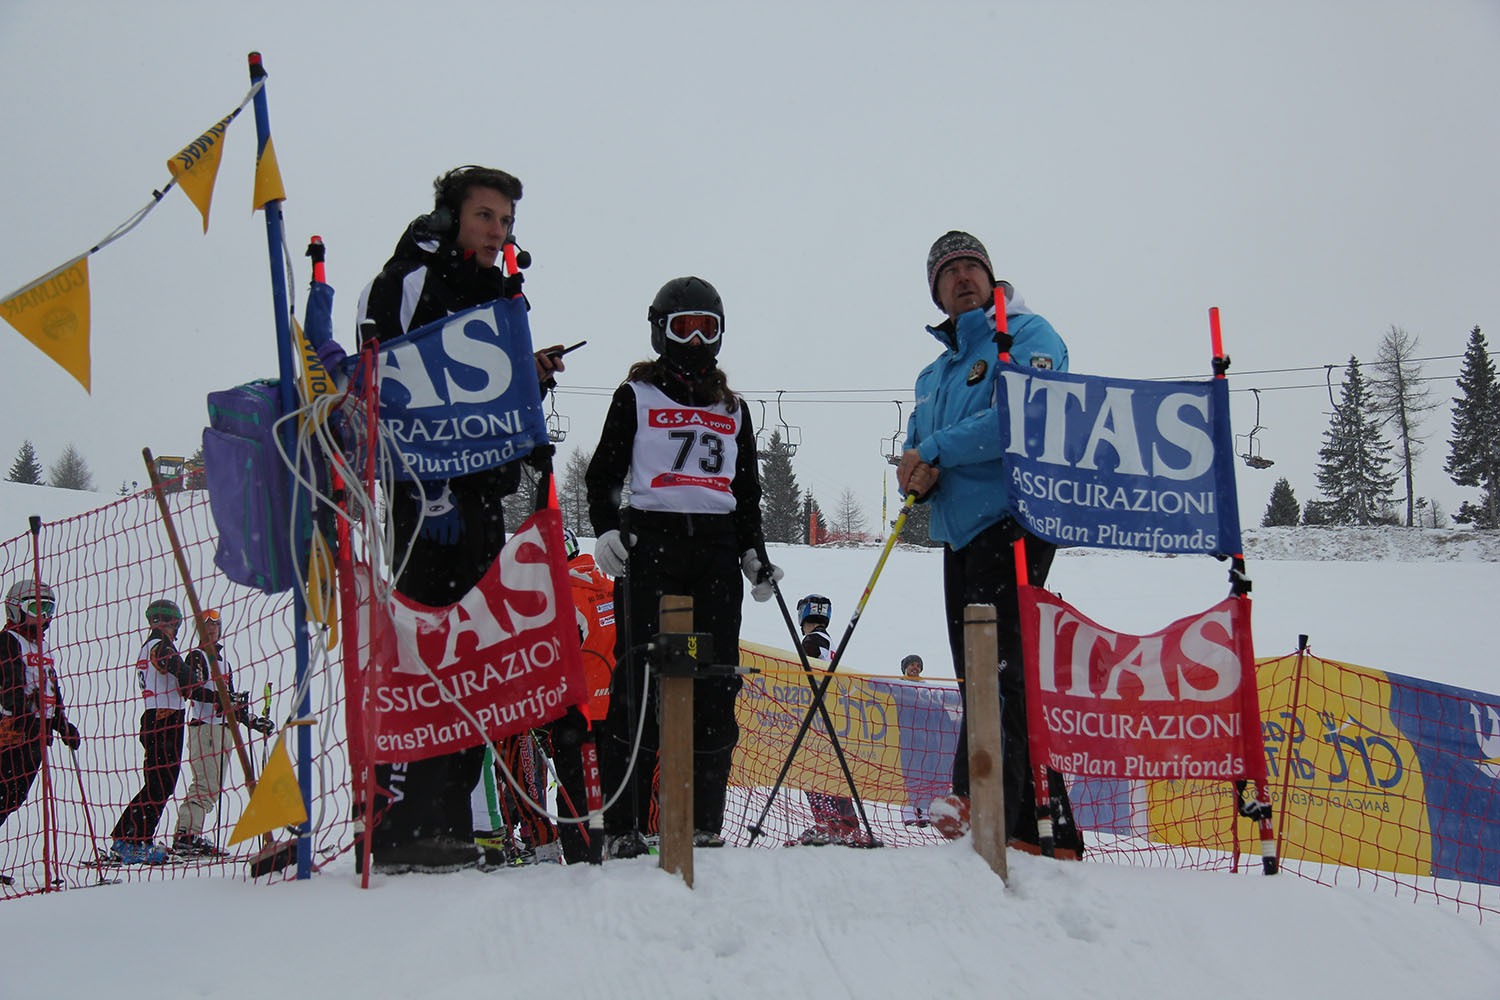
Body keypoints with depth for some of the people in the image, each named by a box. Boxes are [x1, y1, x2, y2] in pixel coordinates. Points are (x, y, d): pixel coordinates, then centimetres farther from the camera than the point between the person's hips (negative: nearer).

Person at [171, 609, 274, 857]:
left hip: (222, 728, 9)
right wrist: (222, 699, -29)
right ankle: (186, 834, -21)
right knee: (206, 784, -18)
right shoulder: (195, 657, 1)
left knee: (214, 787, 4)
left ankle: (189, 836, 5)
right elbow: (193, 689, -18)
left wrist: (254, 721, 22)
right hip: (203, 727, -9)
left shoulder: (222, 661, 26)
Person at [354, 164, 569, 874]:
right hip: (427, 498, -8)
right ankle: (402, 829, -7)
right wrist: (427, 485, -21)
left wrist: (530, 379, 6)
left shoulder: (499, 298, 23)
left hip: (482, 498, 8)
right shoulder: (408, 281, -1)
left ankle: (450, 827, 13)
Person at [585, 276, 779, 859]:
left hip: (717, 549, 4)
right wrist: (607, 529, -9)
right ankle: (625, 826, -5)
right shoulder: (636, 396, 13)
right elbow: (603, 475, 8)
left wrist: (754, 552, 13)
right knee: (639, 680, -10)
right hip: (650, 542, -4)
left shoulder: (733, 410, 24)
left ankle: (704, 825, 4)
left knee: (715, 687, -1)